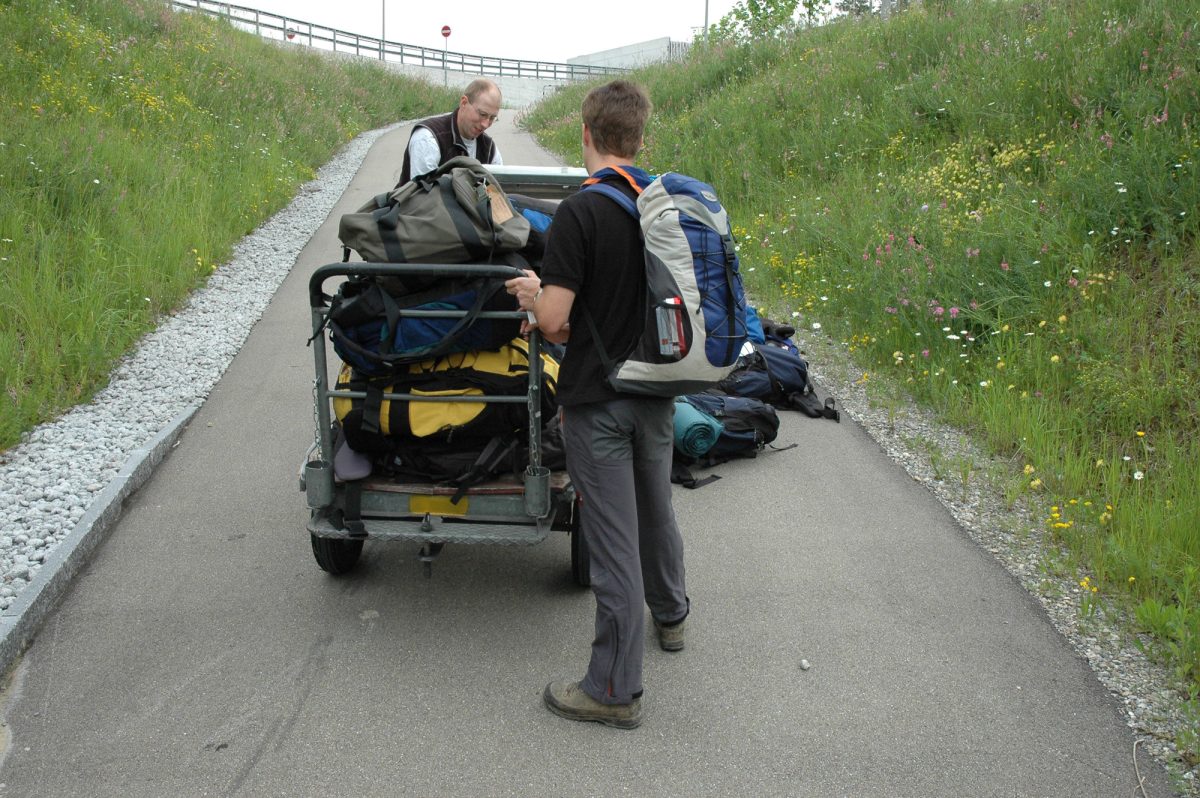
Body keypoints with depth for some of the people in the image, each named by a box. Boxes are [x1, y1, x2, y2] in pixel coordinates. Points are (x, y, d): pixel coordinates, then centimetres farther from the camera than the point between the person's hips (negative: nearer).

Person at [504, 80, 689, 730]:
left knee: (613, 539, -2)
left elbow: (553, 320, -22)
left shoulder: (581, 210, -20)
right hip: (657, 390, 7)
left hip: (597, 400, -6)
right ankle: (669, 615, 47)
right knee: (655, 510, 26)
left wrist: (533, 296, 1)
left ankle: (616, 689, 7)